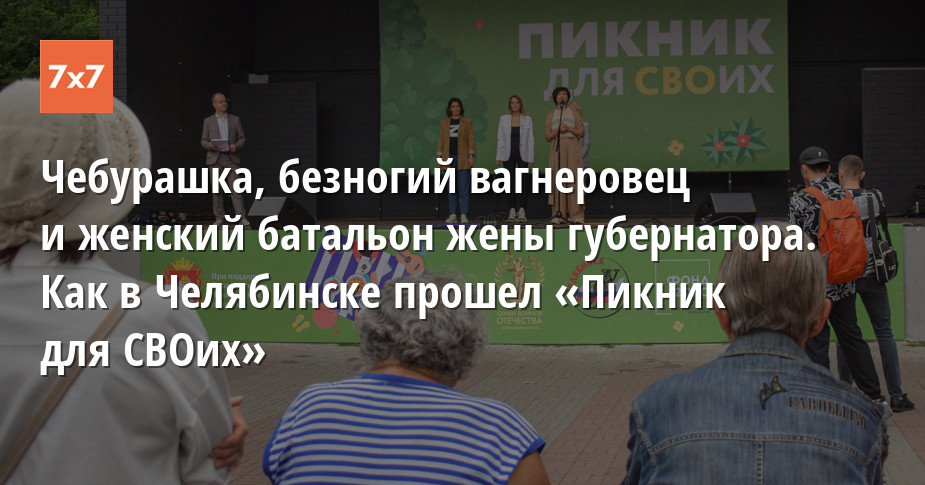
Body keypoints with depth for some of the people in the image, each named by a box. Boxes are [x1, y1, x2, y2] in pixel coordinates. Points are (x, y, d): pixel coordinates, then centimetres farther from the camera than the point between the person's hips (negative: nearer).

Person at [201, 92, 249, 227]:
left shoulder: (235, 120, 10)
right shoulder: (208, 121, 8)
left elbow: (242, 138, 9)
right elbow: (203, 141, 8)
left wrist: (237, 146, -12)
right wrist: (209, 145, -15)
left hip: (232, 159, 0)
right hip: (215, 159, 0)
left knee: (236, 188, -8)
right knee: (217, 190, 1)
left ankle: (241, 217, -9)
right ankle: (219, 218, 7)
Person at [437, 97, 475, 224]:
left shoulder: (467, 122, 6)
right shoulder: (444, 123, 13)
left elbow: (471, 140, 1)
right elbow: (441, 141, 12)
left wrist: (471, 156, -7)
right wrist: (439, 156, 4)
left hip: (462, 159, -2)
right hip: (449, 159, 3)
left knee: (463, 188, -6)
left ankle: (464, 215, -4)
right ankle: (452, 215, 6)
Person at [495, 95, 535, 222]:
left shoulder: (527, 120, 5)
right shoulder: (503, 119, 7)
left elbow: (530, 140, 3)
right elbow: (500, 139, 6)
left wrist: (530, 159, -3)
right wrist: (498, 157, 0)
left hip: (523, 154, -1)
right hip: (508, 155, 1)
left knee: (523, 183, -5)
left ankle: (522, 211, -3)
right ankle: (512, 211, 3)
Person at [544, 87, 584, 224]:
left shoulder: (574, 113, 9)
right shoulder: (550, 115, 12)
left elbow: (581, 133, 6)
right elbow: (548, 137, 7)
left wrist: (569, 128, -11)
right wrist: (558, 130, -11)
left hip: (572, 147, -1)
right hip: (556, 148, 1)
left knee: (573, 179, -10)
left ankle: (576, 215, -13)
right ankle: (558, 215, -5)